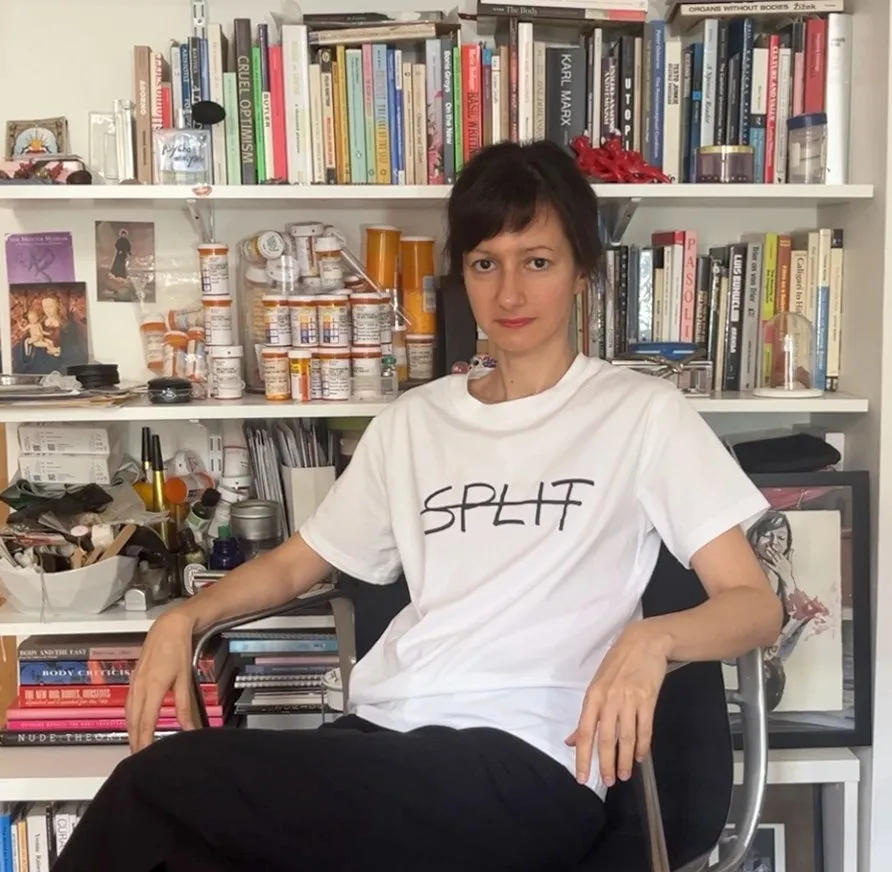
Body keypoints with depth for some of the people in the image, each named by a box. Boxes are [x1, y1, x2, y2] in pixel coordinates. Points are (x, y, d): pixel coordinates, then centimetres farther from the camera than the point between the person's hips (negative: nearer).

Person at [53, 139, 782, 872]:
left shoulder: (643, 412, 5)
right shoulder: (414, 420, 17)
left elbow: (756, 606, 1)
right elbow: (297, 563, 24)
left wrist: (653, 636, -21)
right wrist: (186, 616, 5)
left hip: (523, 771, -4)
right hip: (382, 738, 4)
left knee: (156, 785, -21)